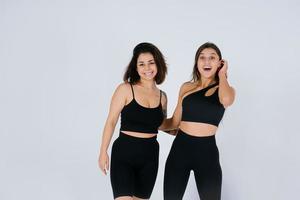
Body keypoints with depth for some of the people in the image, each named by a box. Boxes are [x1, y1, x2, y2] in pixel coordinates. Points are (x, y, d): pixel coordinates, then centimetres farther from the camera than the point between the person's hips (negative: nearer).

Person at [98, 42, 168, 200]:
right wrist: (103, 152, -7)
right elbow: (111, 122, -5)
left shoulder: (162, 96, 7)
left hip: (150, 156, 5)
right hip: (124, 152, -5)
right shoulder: (125, 89, -7)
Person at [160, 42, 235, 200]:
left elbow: (227, 100, -23)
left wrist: (222, 75, -6)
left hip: (207, 151, -2)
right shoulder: (186, 87, 10)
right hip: (180, 149, 2)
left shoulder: (226, 89, 3)